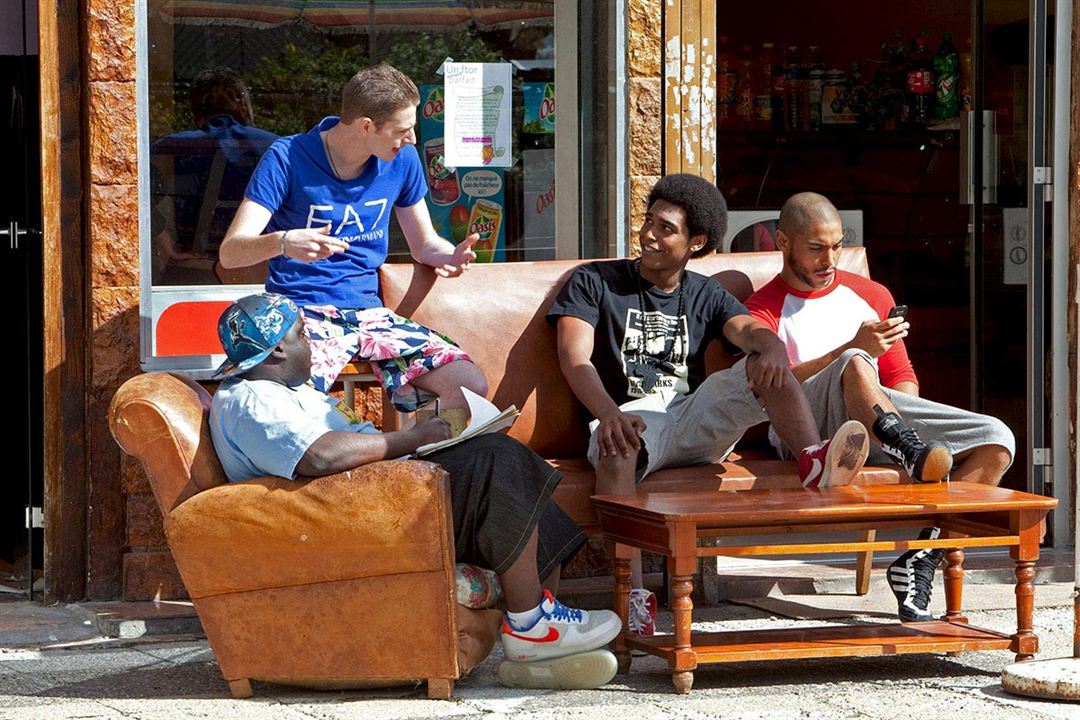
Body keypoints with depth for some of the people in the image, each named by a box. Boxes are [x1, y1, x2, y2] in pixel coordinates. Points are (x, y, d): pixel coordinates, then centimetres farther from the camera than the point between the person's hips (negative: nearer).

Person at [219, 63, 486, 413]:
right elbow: (230, 252, -14)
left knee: (471, 386, -17)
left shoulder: (402, 160, 7)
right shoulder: (287, 159, -9)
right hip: (303, 314, -5)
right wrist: (282, 242, -37)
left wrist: (452, 257, -6)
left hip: (369, 312, 5)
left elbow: (424, 243, 20)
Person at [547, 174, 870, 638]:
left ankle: (815, 462, -39)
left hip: (697, 422, 3)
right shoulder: (593, 283, 11)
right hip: (630, 415, -3)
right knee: (617, 446, -39)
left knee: (761, 365, -19)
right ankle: (633, 597, -48)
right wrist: (608, 414, -28)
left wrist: (772, 349, -30)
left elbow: (751, 331, -1)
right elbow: (575, 357, -6)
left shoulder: (706, 296, 20)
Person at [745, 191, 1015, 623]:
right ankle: (914, 455, -58)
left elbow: (902, 377, 24)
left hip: (886, 425, 5)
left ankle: (921, 557, -25)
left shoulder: (872, 295, 26)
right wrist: (856, 348, -22)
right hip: (804, 431, -5)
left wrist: (901, 413, -1)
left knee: (997, 442, -18)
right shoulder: (762, 310, 9)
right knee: (854, 363, -38)